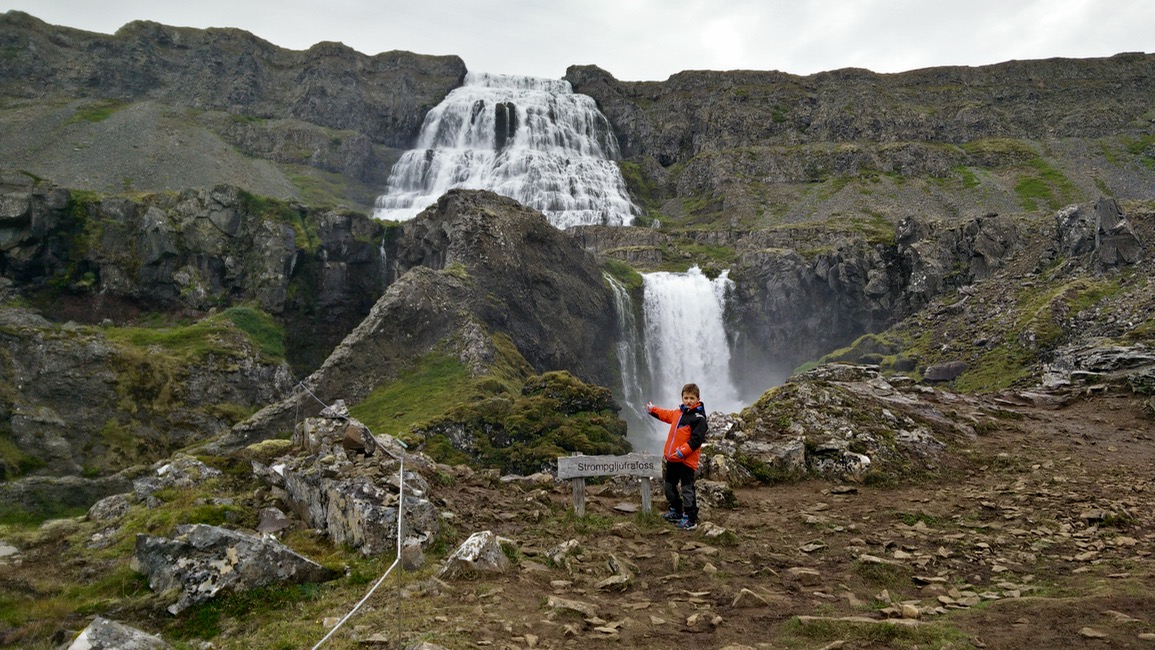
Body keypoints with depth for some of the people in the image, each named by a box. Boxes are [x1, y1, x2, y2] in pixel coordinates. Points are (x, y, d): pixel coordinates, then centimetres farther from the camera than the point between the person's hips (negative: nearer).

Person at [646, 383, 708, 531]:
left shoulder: (699, 418, -15)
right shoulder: (679, 412, 9)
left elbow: (697, 440, -23)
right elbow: (666, 415, 32)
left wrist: (682, 451, -29)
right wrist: (652, 410, 41)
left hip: (686, 460, -9)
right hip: (672, 458, 9)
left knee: (687, 489, -5)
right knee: (670, 486, 20)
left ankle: (691, 520, 3)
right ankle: (676, 512, 35)